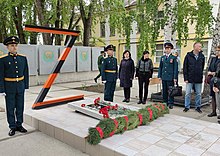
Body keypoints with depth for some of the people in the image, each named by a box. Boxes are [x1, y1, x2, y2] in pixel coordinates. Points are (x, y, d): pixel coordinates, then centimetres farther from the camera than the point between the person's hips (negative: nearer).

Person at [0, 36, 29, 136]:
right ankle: (12, 127, 19)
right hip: (9, 87, -3)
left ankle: (19, 125, 24)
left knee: (20, 107, 10)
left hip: (20, 86, 3)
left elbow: (26, 73, 8)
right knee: (10, 108, 6)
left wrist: (26, 86, 5)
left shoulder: (23, 58, 3)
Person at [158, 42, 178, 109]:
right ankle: (165, 103, 20)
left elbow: (175, 68, -3)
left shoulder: (174, 58, -1)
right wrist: (159, 76, 7)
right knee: (164, 91, 10)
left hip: (170, 77, -4)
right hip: (163, 77, 4)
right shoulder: (162, 57, 11)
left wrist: (175, 78, -8)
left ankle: (170, 104, 9)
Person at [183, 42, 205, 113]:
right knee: (188, 93, 5)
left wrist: (201, 76, 5)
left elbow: (203, 67, 11)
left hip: (198, 79, 2)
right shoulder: (188, 56, -3)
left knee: (198, 94, 9)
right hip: (190, 79, -2)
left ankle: (198, 107, 22)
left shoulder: (202, 56, 5)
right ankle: (187, 107, 16)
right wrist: (185, 78, -7)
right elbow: (185, 68, -3)